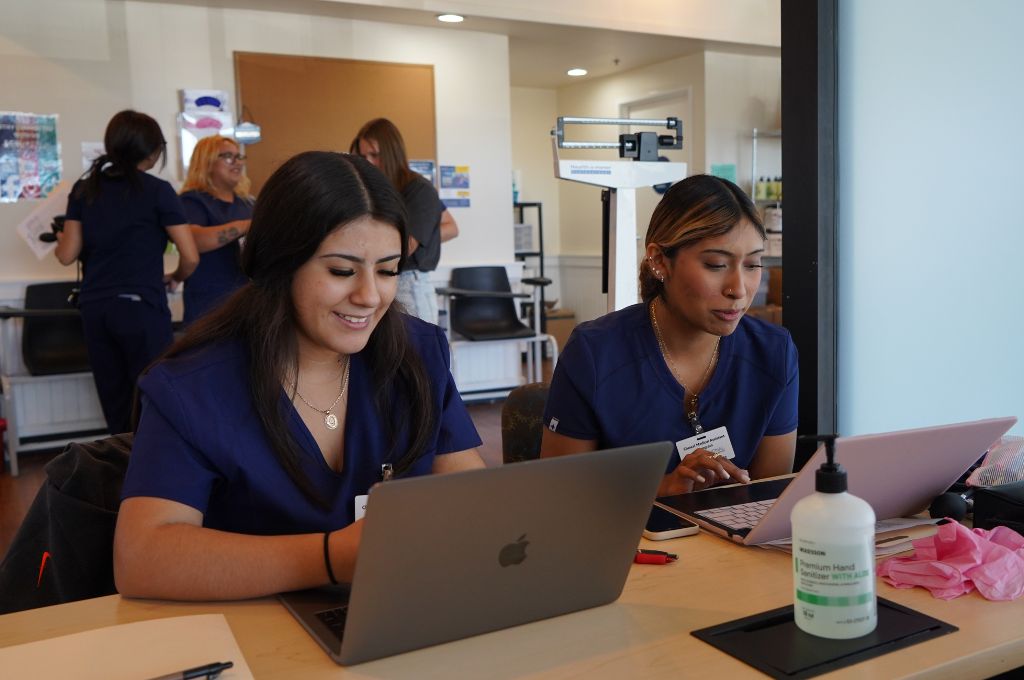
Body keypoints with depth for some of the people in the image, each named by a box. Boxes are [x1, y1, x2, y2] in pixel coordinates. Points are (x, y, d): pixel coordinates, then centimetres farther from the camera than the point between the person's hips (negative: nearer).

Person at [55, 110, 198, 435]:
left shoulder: (84, 189, 8)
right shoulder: (157, 190, -4)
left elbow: (67, 255, 8)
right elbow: (190, 257, -8)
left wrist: (59, 240, 31)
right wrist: (174, 278, 13)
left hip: (94, 308, 5)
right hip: (141, 307, -5)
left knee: (115, 408, 11)